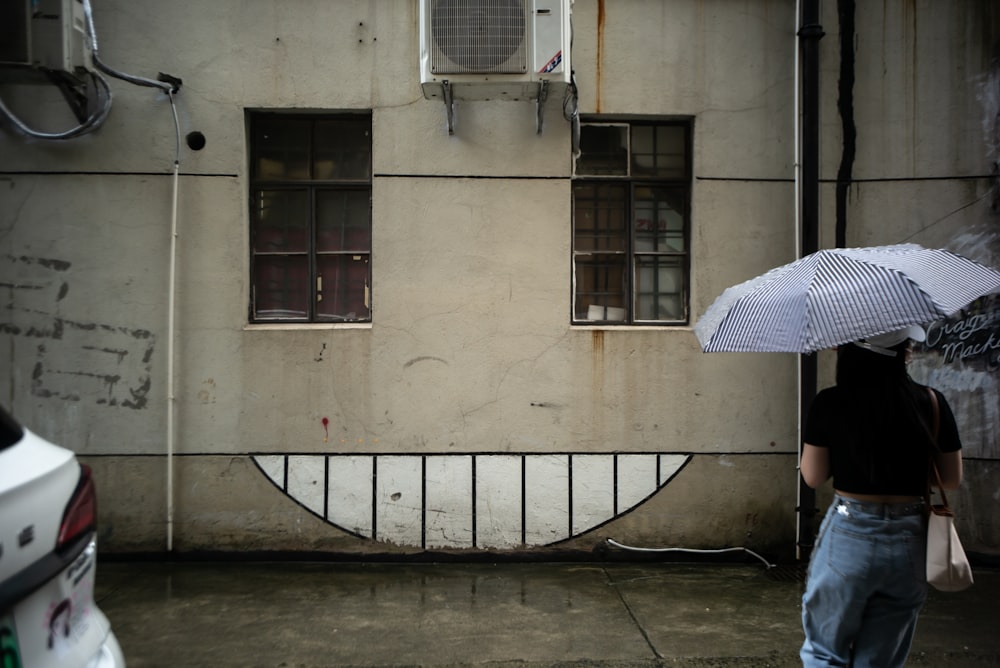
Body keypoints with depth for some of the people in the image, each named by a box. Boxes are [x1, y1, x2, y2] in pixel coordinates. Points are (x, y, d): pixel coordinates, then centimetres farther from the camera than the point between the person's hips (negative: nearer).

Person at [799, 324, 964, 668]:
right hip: (909, 543, 2)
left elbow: (812, 477, -3)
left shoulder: (829, 403, -8)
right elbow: (951, 479, 3)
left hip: (848, 538, -2)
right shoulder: (931, 403, -4)